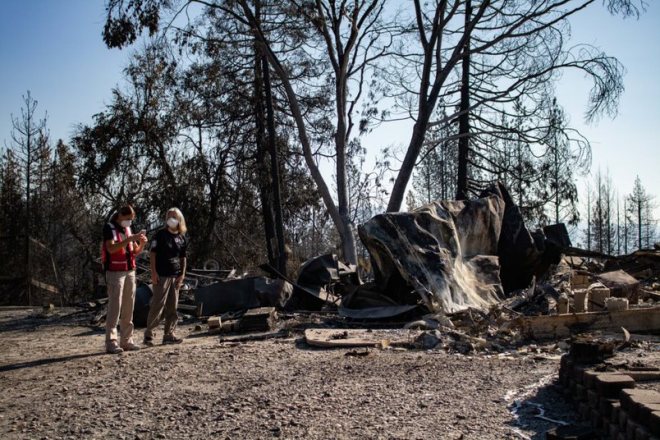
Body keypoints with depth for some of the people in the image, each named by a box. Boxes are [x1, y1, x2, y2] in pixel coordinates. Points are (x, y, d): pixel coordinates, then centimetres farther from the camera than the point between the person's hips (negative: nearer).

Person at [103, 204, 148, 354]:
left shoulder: (128, 229, 16)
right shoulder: (109, 228, -5)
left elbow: (135, 252, 19)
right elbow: (111, 248, -22)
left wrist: (142, 244, -2)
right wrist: (130, 239, -26)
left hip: (130, 271, 7)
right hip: (115, 272, -7)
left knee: (128, 308, 6)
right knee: (114, 307, -8)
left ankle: (127, 340, 11)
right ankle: (111, 342, -5)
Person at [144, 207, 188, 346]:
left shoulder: (182, 238, 10)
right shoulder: (160, 235, -3)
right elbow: (152, 254, -5)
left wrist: (182, 274, 5)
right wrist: (153, 272, -12)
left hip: (176, 276, 5)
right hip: (161, 276, -5)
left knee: (172, 307, 8)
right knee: (157, 305, -6)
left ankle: (169, 335, 15)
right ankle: (149, 333, 2)